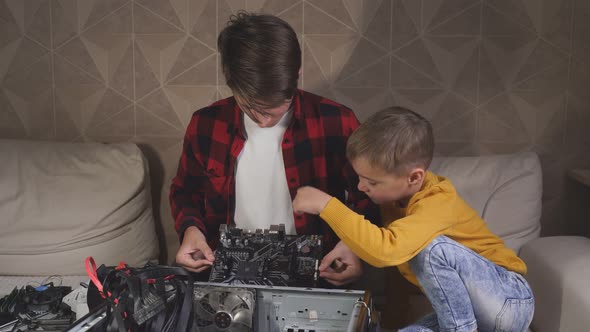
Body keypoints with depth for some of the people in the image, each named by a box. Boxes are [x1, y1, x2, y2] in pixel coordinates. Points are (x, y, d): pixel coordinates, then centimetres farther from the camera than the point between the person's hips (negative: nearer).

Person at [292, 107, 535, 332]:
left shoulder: (437, 204, -26)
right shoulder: (399, 192, -1)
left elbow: (385, 250, -41)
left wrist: (326, 205, -36)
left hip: (509, 301, -7)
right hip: (458, 307, 7)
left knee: (431, 249, -31)